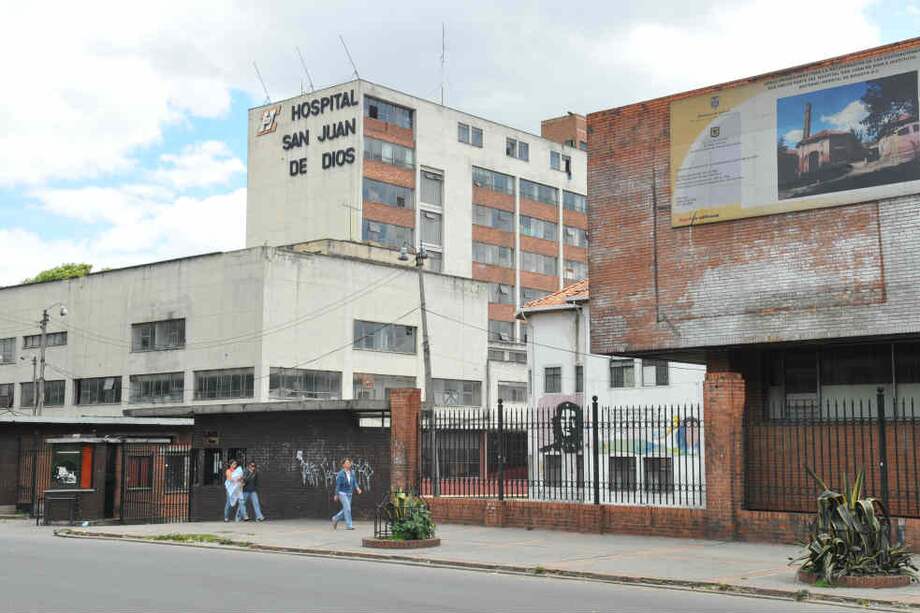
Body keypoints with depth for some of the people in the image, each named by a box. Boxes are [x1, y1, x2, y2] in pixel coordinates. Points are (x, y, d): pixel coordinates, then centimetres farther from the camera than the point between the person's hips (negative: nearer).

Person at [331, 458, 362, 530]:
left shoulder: (352, 473, 4)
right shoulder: (341, 474, -11)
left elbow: (354, 482, 7)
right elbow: (337, 484, -7)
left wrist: (357, 489, -12)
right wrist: (336, 495, -5)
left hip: (349, 494, 6)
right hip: (342, 493, -6)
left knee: (346, 510, 10)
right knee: (347, 509, -12)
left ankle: (335, 519, 31)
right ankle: (348, 525, -7)